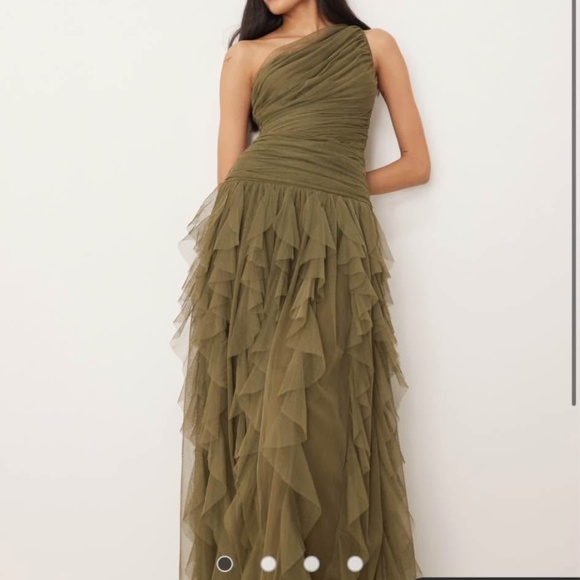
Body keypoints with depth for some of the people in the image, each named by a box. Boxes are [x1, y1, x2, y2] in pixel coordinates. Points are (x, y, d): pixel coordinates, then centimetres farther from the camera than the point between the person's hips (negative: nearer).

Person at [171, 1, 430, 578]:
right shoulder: (247, 54, 16)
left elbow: (416, 163, 14)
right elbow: (228, 173, 8)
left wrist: (335, 188, 6)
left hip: (335, 246, 0)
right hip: (250, 235, 0)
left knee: (326, 414, -5)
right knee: (251, 408, -2)